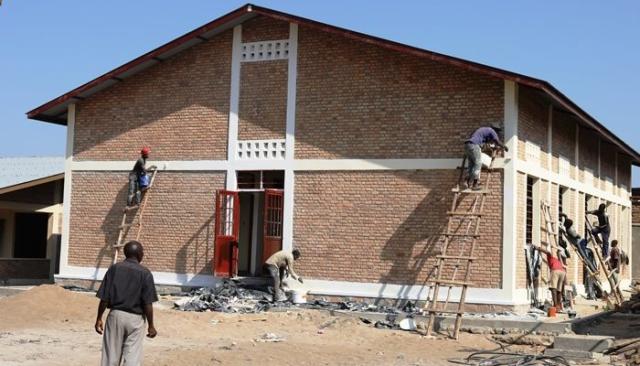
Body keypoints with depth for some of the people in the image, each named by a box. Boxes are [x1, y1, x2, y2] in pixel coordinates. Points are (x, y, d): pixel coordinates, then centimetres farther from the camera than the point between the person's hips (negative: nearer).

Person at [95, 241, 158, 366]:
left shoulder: (114, 268, 0)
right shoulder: (145, 273, -6)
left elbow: (104, 298, -2)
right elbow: (147, 304, -8)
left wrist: (99, 318, 7)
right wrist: (151, 325, -1)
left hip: (115, 315, 2)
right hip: (135, 319, -2)